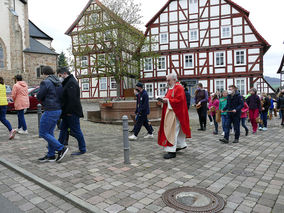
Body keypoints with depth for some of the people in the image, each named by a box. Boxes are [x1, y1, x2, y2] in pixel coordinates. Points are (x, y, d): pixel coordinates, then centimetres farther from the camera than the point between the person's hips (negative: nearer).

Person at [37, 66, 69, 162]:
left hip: (50, 111, -9)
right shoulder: (59, 82, 11)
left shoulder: (45, 83, -14)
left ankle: (61, 149, 0)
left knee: (43, 133, 2)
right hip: (58, 110, 9)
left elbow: (39, 97, -9)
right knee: (50, 132, 15)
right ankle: (50, 155, 20)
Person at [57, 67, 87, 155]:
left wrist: (69, 111, -23)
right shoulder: (67, 82, 17)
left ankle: (82, 149, 10)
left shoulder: (71, 83, -17)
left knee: (76, 131, -2)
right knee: (63, 128, 19)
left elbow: (72, 99, -25)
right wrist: (64, 111, 16)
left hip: (72, 112, -11)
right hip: (67, 112, 11)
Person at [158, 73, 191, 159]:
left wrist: (168, 100, -20)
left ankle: (172, 151, -6)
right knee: (177, 129, 18)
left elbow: (179, 100, -22)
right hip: (169, 111, 10)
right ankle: (181, 144, 33)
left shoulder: (179, 88, -12)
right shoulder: (170, 88, 17)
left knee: (172, 131, -10)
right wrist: (164, 100, 0)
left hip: (175, 112, -10)